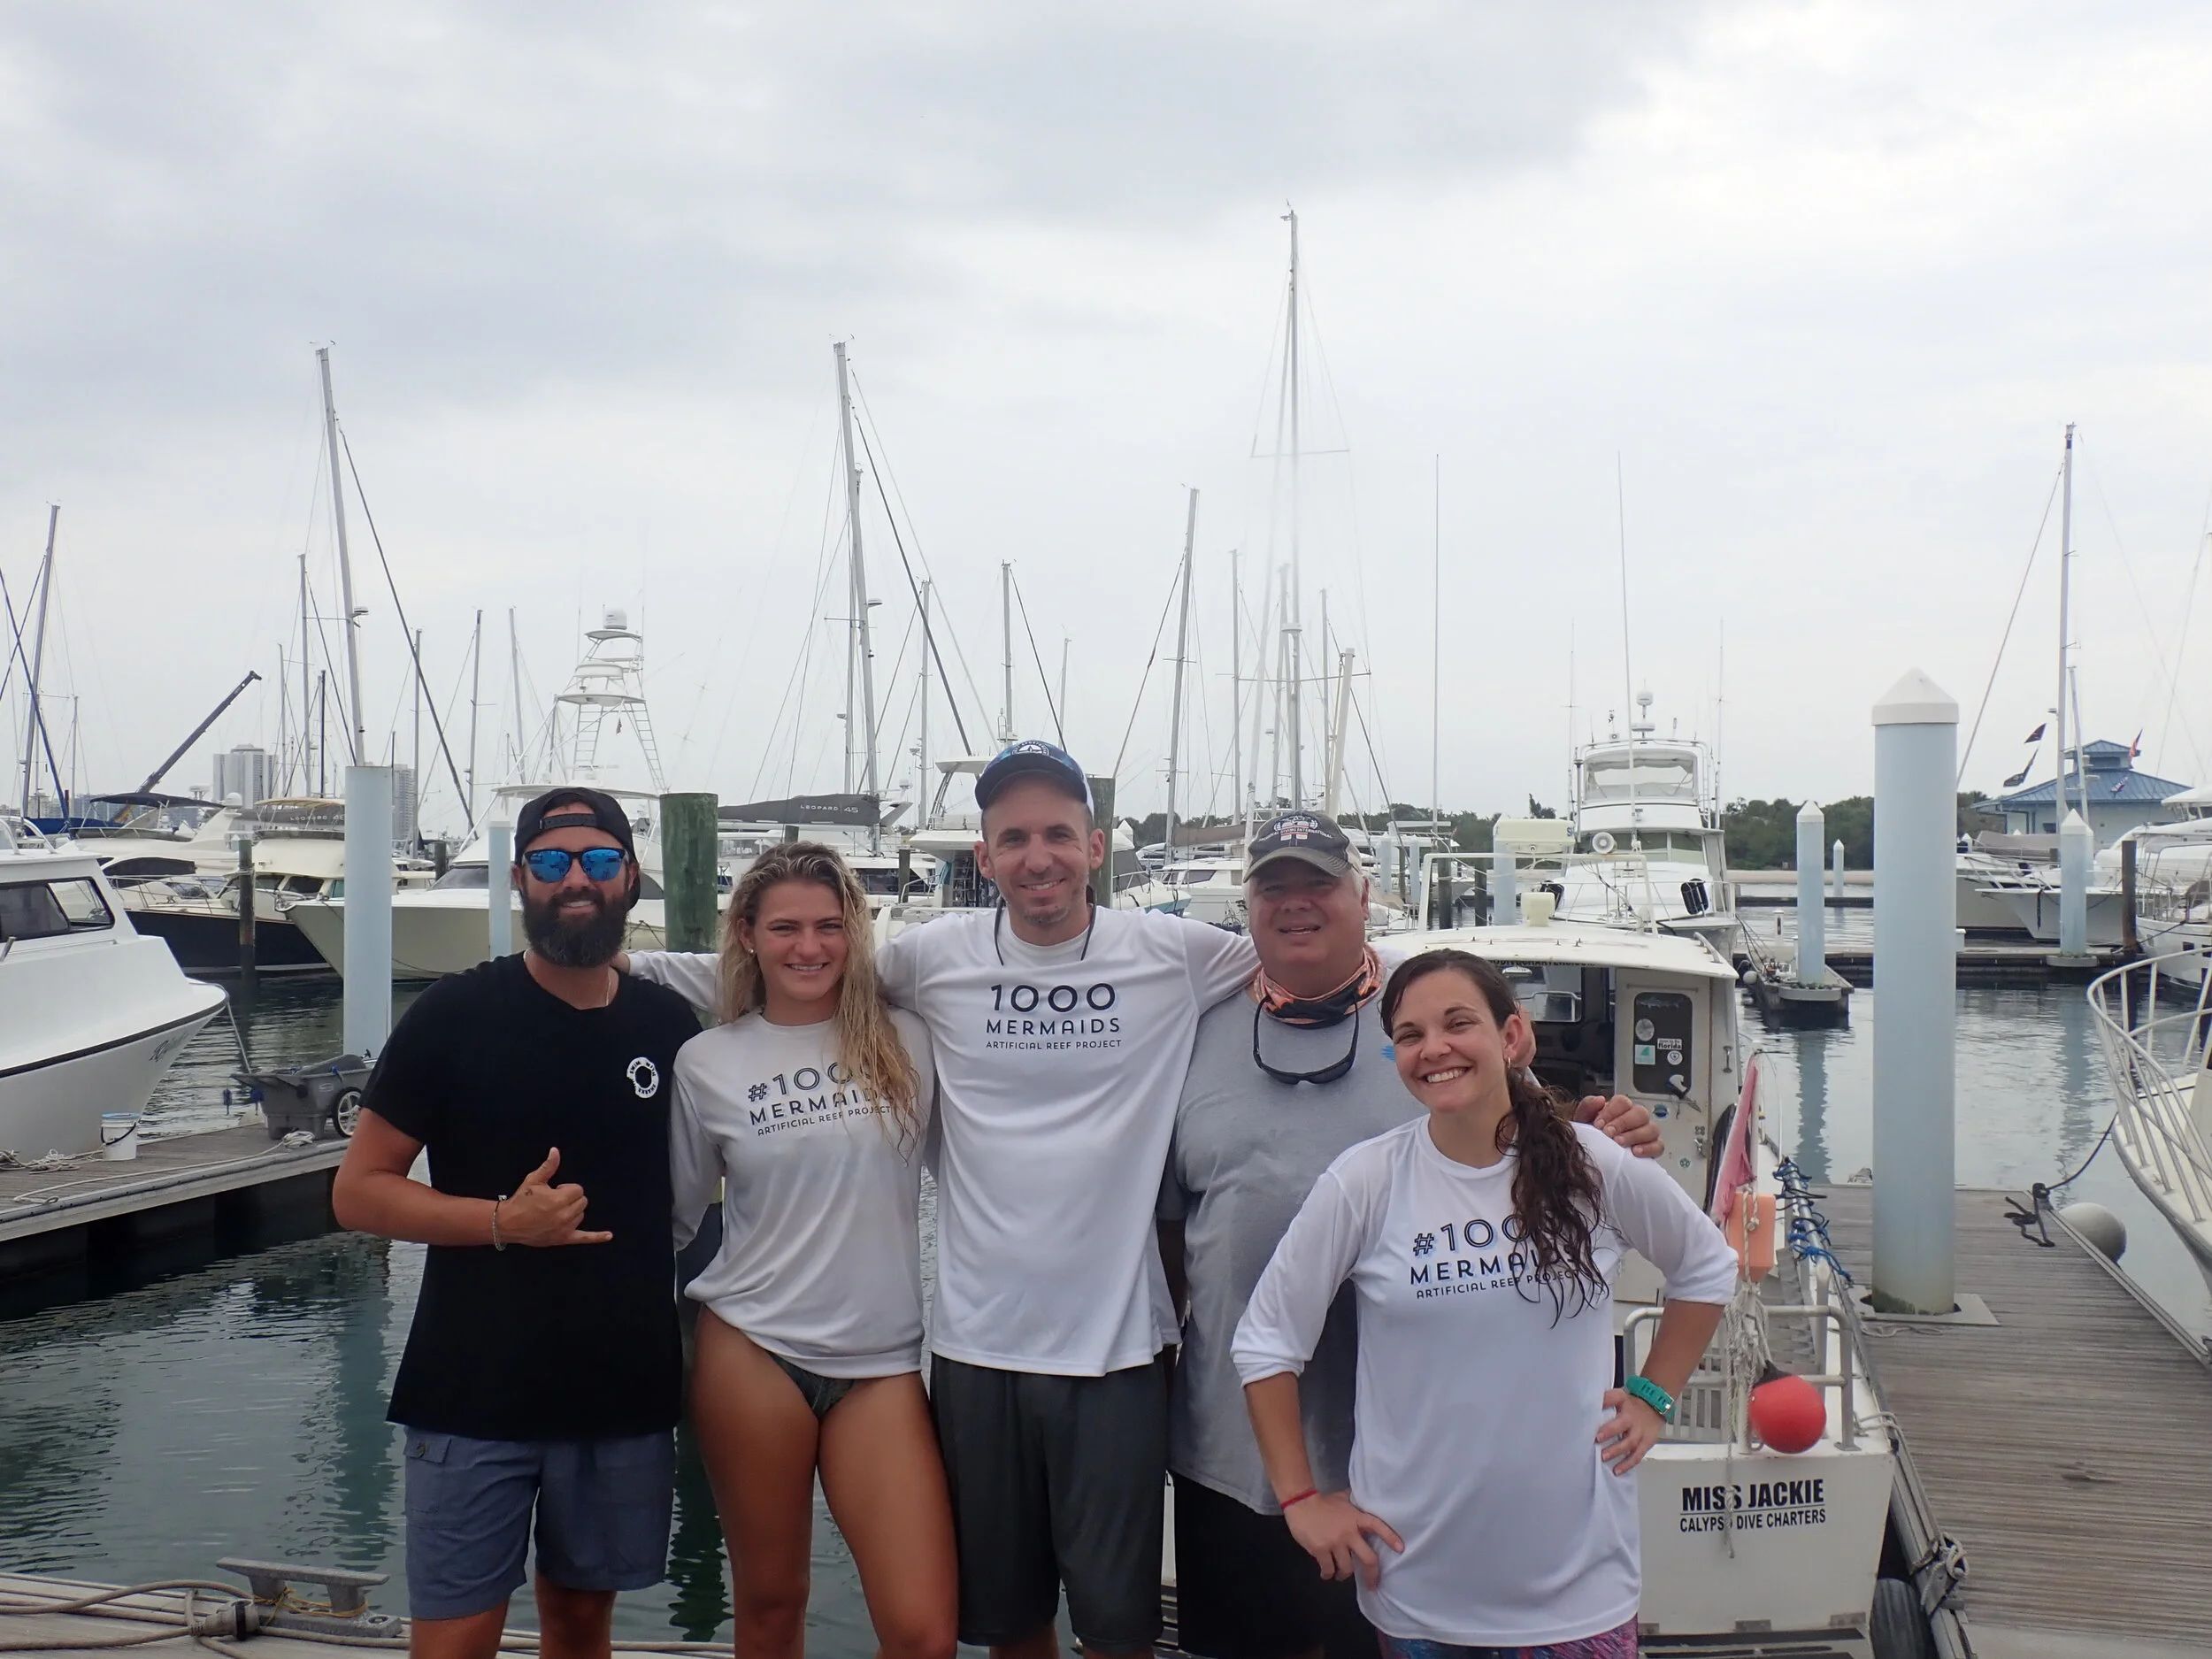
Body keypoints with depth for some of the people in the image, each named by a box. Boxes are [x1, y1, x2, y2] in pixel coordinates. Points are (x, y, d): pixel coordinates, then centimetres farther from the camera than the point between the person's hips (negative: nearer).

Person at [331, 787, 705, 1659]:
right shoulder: (456, 1014, -5)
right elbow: (358, 1191, -4)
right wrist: (502, 1221, -17)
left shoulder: (669, 1025, 3)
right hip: (474, 1392, -3)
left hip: (626, 1392, 3)